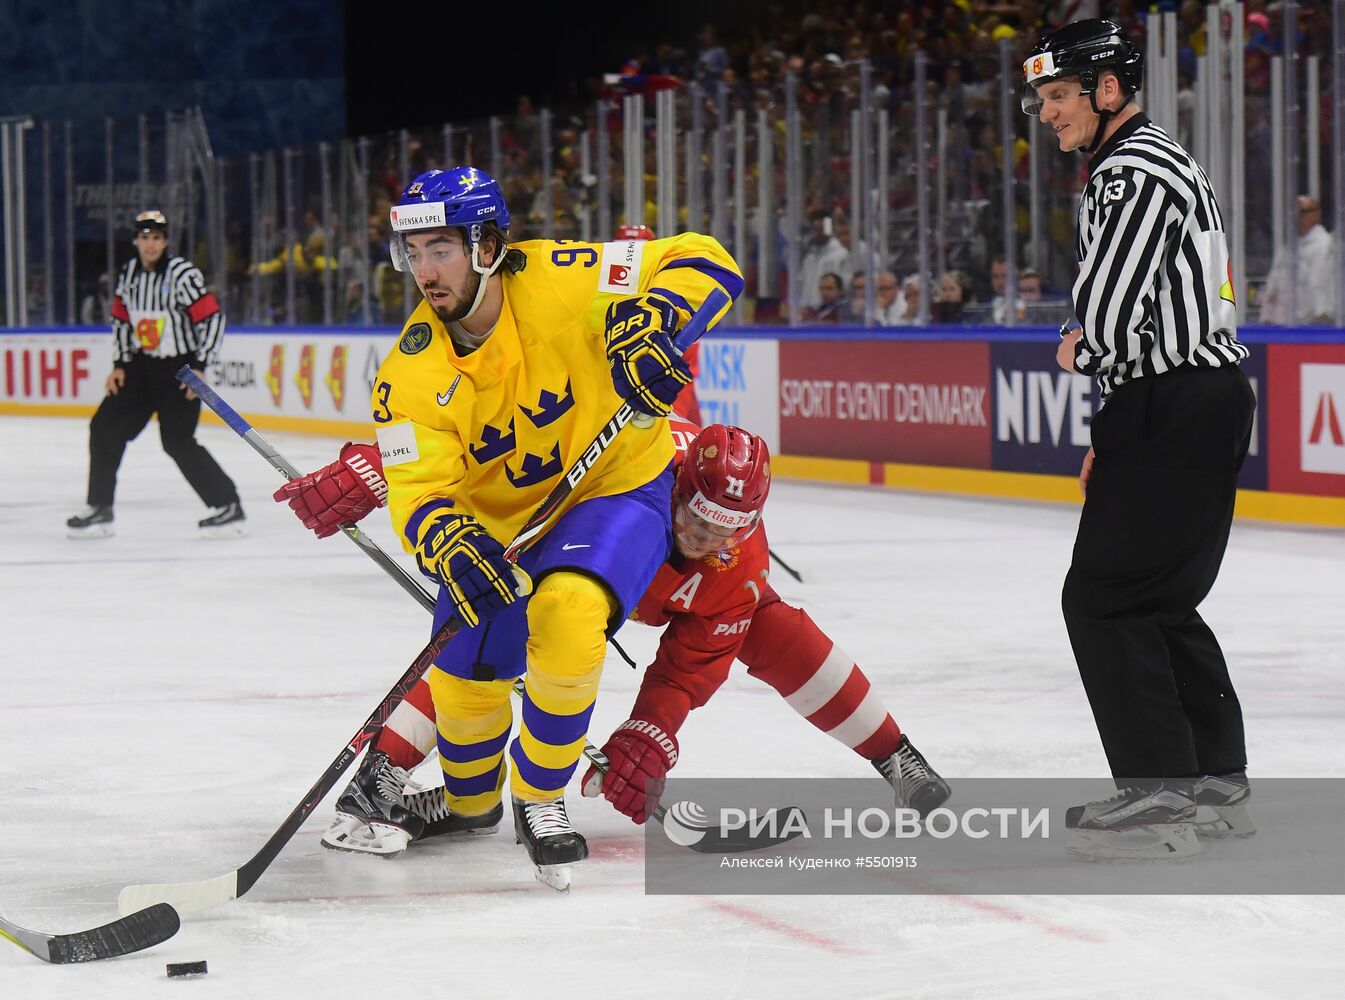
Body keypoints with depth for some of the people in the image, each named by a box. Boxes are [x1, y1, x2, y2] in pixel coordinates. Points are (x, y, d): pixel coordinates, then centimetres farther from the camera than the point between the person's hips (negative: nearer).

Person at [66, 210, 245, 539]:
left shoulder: (182, 274, -19)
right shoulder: (128, 274, 3)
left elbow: (212, 318, -19)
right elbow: (121, 320, 15)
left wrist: (200, 367, -19)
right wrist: (119, 365, 8)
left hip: (181, 369, -7)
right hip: (141, 365, 7)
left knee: (178, 441, -15)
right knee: (105, 427, 3)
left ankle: (229, 506, -5)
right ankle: (99, 510, 13)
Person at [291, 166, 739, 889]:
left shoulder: (558, 283, -25)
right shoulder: (414, 372, -17)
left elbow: (701, 260, -22)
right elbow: (415, 489, -23)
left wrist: (650, 319, -42)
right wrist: (448, 542, -46)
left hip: (620, 484, -4)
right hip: (498, 522, 4)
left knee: (565, 612, -32)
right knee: (465, 678, 4)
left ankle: (540, 801, -11)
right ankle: (468, 803, 41)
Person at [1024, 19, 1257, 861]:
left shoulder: (1136, 170, -14)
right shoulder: (1158, 164, 21)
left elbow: (1107, 324, -22)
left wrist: (1080, 352, 0)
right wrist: (1113, 437, 20)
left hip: (1179, 411, -10)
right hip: (1205, 403, 10)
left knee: (1105, 596, -8)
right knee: (1160, 600, 16)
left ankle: (1160, 796, -9)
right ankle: (1217, 782, 20)